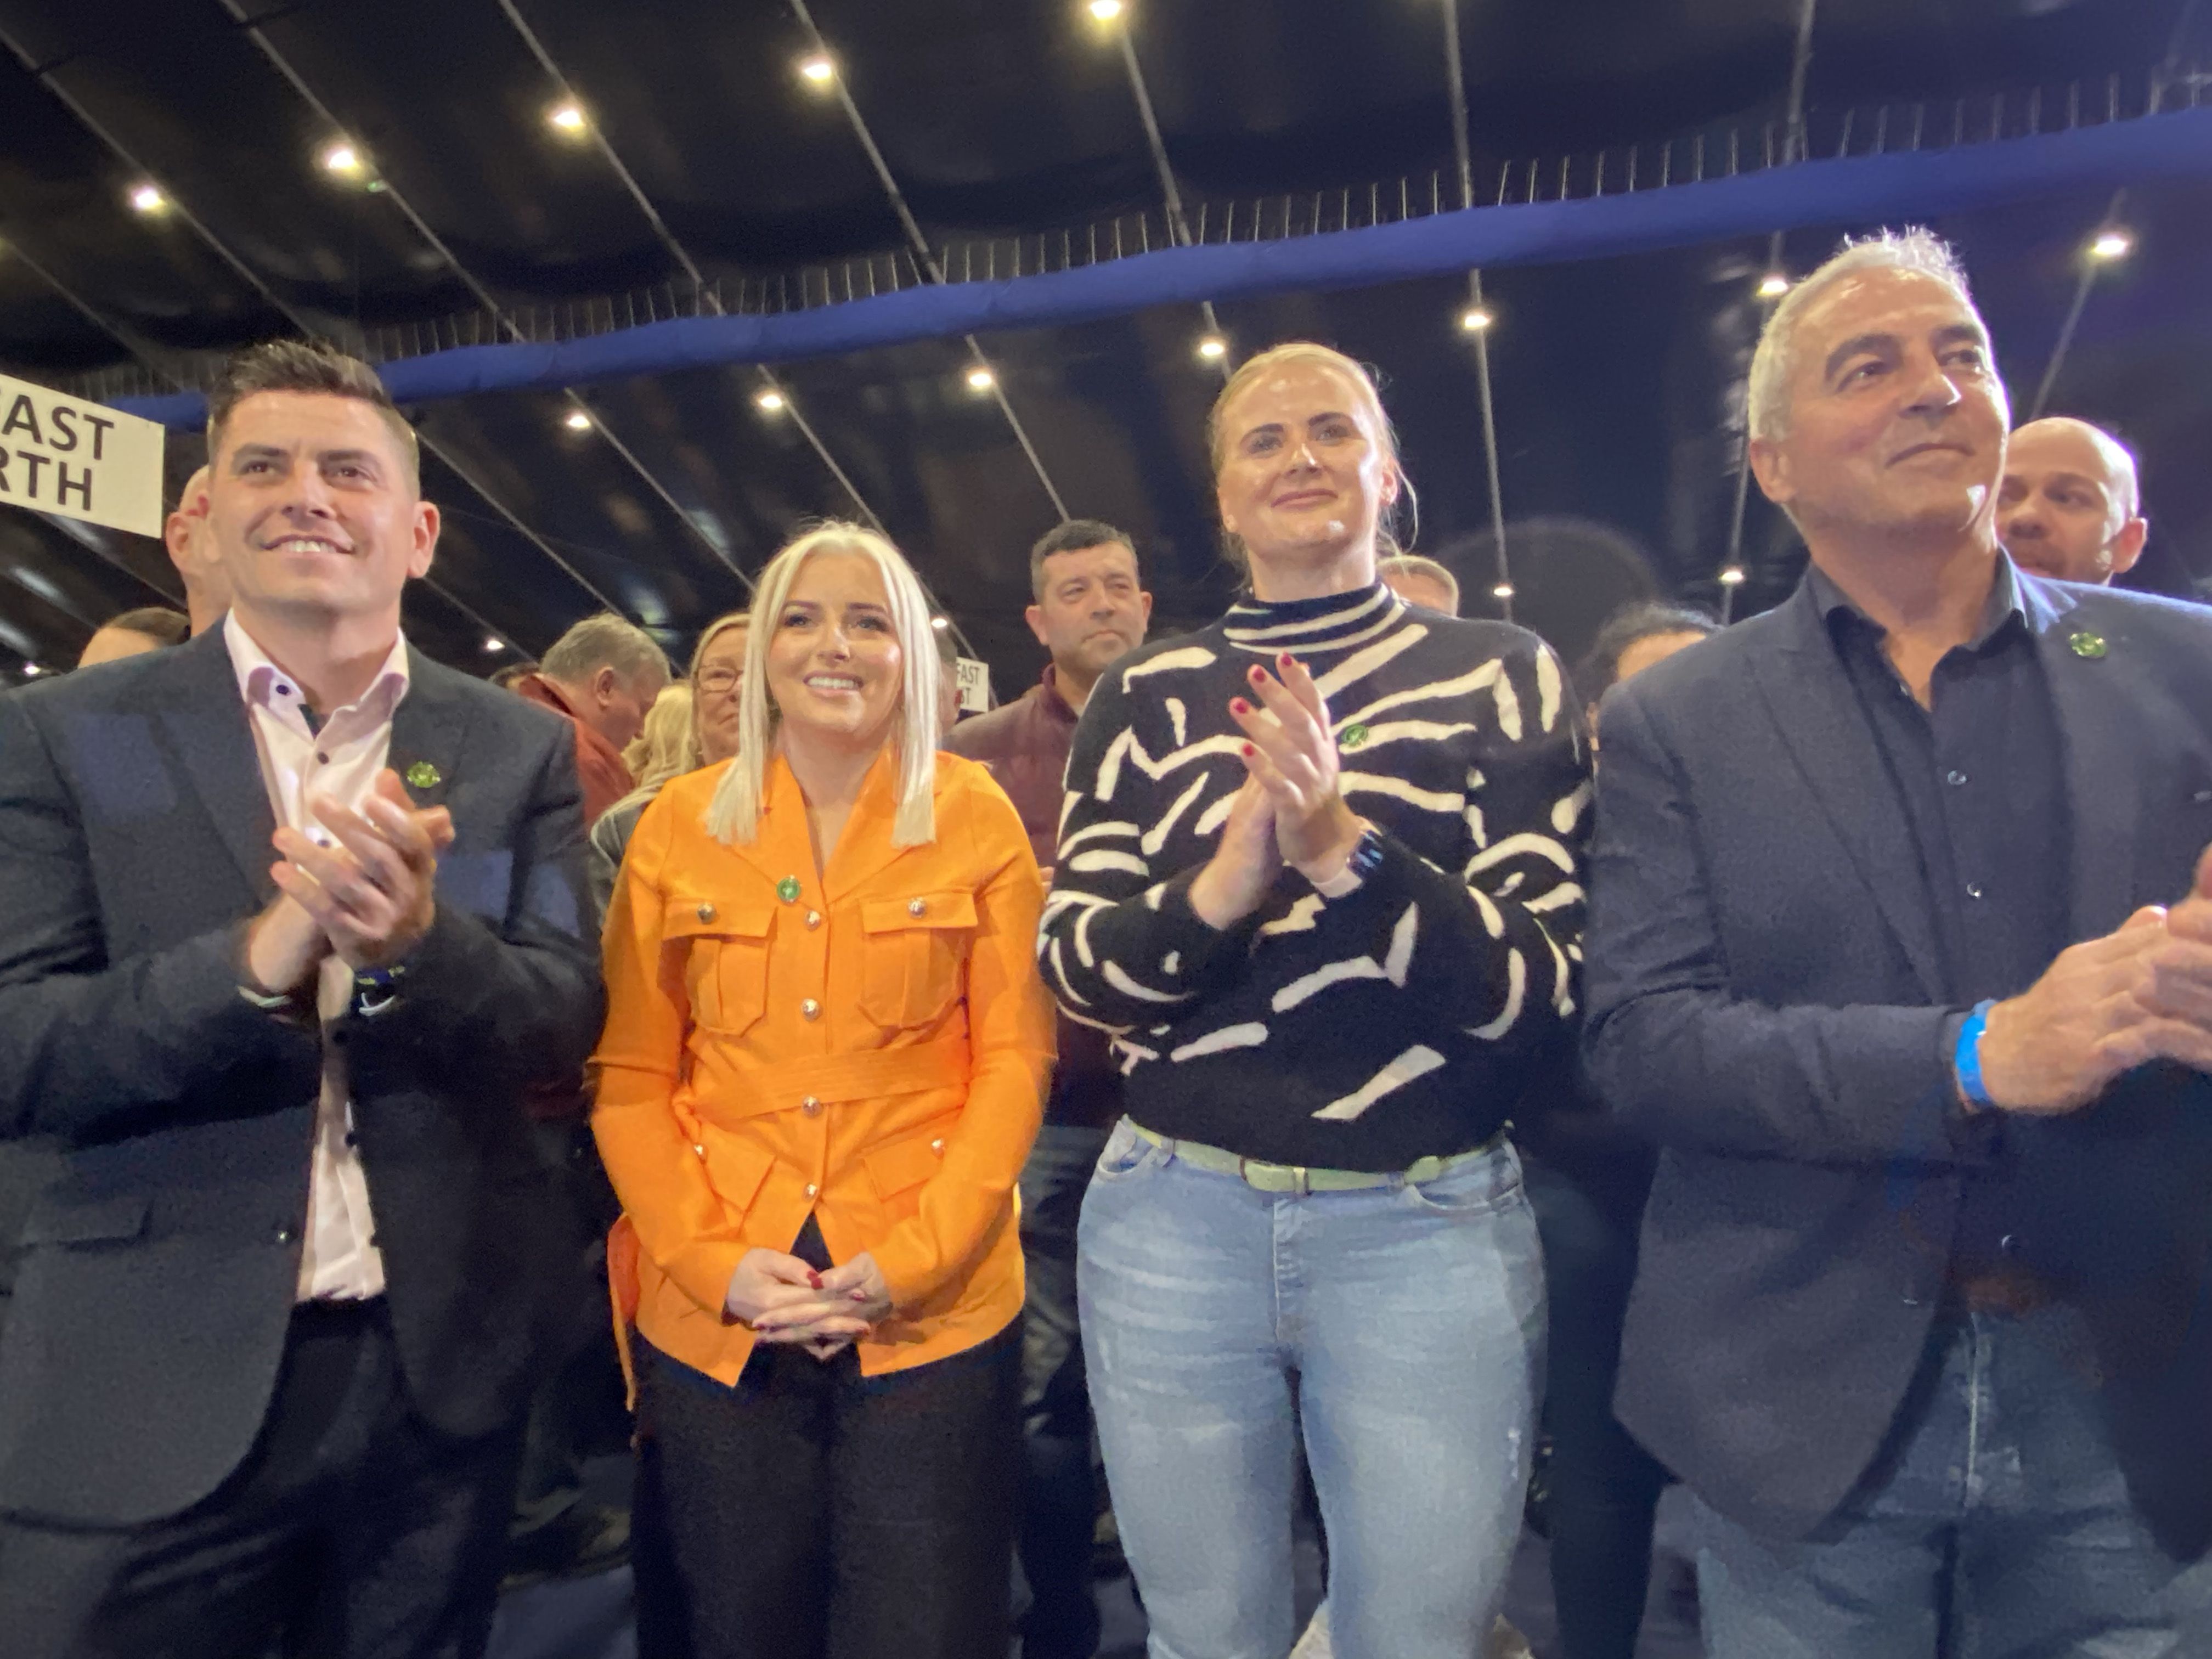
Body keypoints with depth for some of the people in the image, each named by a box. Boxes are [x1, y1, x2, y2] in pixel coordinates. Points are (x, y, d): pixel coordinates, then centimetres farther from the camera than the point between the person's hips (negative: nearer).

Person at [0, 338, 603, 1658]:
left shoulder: (520, 751, 1)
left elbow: (566, 1020, -4)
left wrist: (417, 940, -24)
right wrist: (259, 959, -25)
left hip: (442, 1369, 2)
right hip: (149, 1383, -1)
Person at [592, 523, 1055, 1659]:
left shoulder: (978, 818, -1)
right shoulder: (675, 826, 3)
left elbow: (1014, 1061, -3)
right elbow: (629, 1077, 3)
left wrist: (909, 1261, -12)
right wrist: (716, 1263, -9)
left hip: (933, 1314, -1)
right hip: (712, 1320, 2)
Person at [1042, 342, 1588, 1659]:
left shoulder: (1502, 674, -1)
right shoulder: (1147, 696, 4)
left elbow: (1546, 983, -8)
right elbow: (1074, 966, 0)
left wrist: (1345, 851, -24)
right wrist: (1217, 890, -20)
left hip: (1436, 1230, -1)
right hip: (1173, 1223, 2)